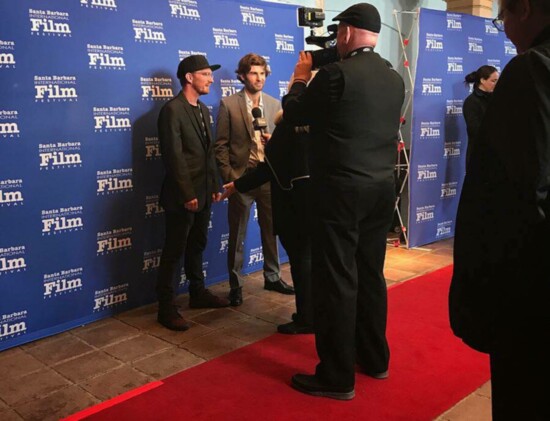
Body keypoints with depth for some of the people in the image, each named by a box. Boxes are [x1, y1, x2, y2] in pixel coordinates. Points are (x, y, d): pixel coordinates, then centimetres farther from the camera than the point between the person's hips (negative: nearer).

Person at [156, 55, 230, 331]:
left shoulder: (203, 110, 13)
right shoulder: (172, 110, -13)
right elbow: (174, 157, -18)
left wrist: (215, 186, 11)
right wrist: (187, 194, -19)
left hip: (203, 193, 8)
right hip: (182, 196, -8)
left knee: (197, 246, 18)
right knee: (174, 251, 0)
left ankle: (198, 293, 31)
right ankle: (167, 307, 9)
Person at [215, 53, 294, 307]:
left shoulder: (275, 105, 9)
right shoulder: (228, 104, -2)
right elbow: (221, 145, -3)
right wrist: (229, 176, -10)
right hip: (241, 177, -3)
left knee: (271, 230, 13)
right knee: (237, 236, 6)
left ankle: (272, 277, 30)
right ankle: (236, 285, 18)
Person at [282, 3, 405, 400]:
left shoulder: (336, 73, -14)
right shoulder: (394, 79, 8)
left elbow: (294, 114, -2)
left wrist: (301, 77, 15)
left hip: (341, 191, -7)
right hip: (382, 189, 7)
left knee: (336, 281, 0)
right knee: (371, 275, 17)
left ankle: (337, 377, 10)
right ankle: (375, 358, 31)